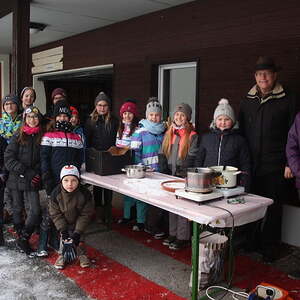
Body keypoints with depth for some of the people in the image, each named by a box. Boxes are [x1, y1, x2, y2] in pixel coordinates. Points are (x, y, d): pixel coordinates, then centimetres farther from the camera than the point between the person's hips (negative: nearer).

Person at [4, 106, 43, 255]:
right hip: (16, 179, 0)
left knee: (35, 210, -8)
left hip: (32, 181, 1)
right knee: (18, 209, 11)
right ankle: (21, 237, 28)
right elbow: (8, 159, -7)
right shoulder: (18, 137, -2)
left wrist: (37, 174, -9)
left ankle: (23, 239, 9)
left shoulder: (42, 137, 2)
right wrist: (27, 172, -14)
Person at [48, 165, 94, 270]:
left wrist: (78, 231, -23)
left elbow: (85, 215, -20)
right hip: (64, 222, 1)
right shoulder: (56, 194, -25)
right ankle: (62, 255, 22)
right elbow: (55, 214, -15)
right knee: (64, 237, -2)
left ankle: (81, 254, 26)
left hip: (78, 222, 0)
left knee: (79, 238, 2)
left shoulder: (85, 194, -28)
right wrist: (62, 230, -21)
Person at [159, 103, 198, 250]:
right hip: (170, 176, 6)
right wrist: (165, 170, 0)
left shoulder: (192, 136, -6)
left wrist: (179, 170, -17)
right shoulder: (169, 133, 12)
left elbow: (192, 158, -12)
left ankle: (183, 238, 6)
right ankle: (172, 234, 25)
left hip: (184, 177, -6)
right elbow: (162, 153, 11)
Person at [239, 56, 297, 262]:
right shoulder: (247, 101, 11)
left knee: (273, 208, 5)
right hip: (251, 166, 3)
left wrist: (290, 163, -7)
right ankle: (252, 242, 26)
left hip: (276, 167, -3)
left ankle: (271, 248, 20)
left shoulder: (288, 100, -1)